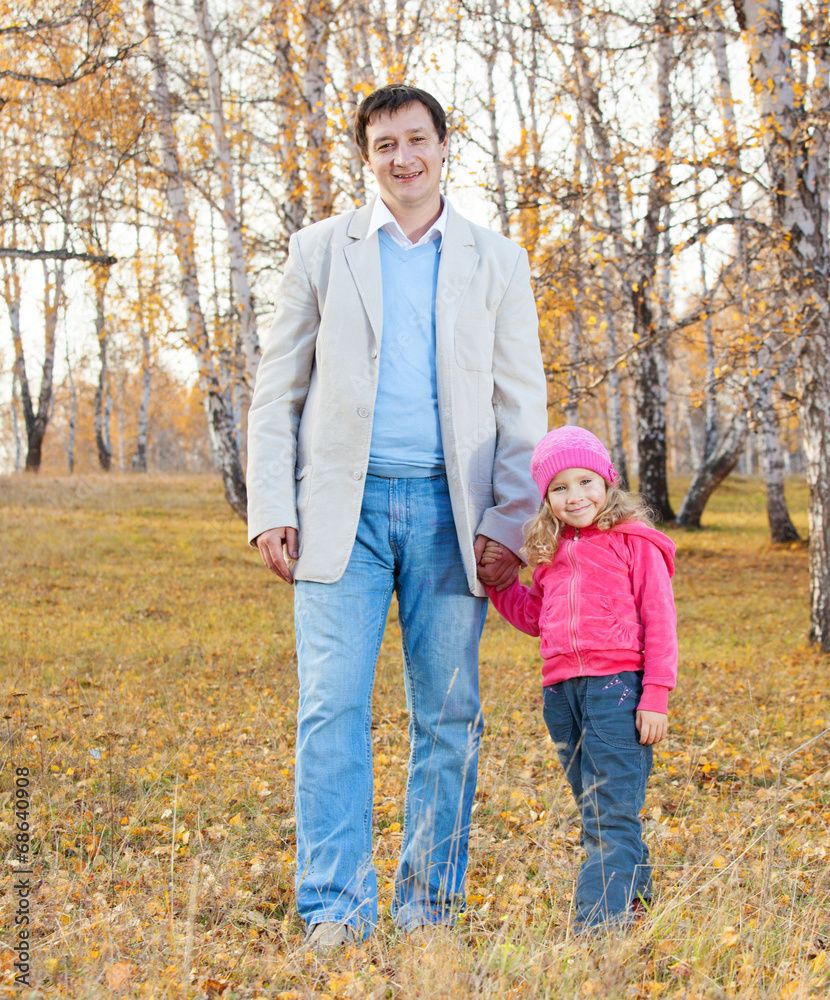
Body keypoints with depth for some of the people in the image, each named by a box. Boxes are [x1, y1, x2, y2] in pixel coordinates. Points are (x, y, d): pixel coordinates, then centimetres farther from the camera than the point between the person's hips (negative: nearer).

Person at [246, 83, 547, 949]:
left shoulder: (497, 263, 11)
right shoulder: (320, 249, 10)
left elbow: (522, 407, 9)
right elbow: (276, 391, 9)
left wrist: (506, 525, -2)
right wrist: (270, 509, -1)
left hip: (448, 512, 1)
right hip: (343, 508, 0)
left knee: (449, 717, 2)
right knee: (332, 709, -8)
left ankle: (430, 909, 13)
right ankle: (334, 911, -3)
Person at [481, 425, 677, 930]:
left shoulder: (635, 543, -2)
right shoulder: (552, 553, 17)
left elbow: (659, 622, -5)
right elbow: (534, 617, 29)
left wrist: (656, 697, -11)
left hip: (617, 685, -7)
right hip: (563, 692, 7)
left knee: (611, 814, -10)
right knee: (595, 812, 14)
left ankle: (600, 920, -13)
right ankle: (634, 893, 28)